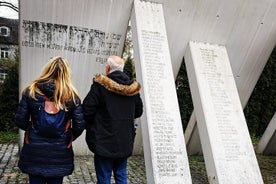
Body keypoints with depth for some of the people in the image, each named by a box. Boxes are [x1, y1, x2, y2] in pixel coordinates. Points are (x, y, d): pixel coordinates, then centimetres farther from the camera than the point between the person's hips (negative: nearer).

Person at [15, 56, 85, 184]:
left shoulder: (31, 91, -6)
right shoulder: (72, 96, -7)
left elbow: (20, 121, -3)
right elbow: (80, 125, -8)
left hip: (34, 152, 0)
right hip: (60, 154, 0)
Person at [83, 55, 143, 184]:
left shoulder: (100, 85, -14)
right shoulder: (133, 88, 1)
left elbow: (87, 110, -14)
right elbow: (138, 111, 11)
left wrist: (90, 128, 5)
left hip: (104, 142, -4)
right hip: (125, 142, 5)